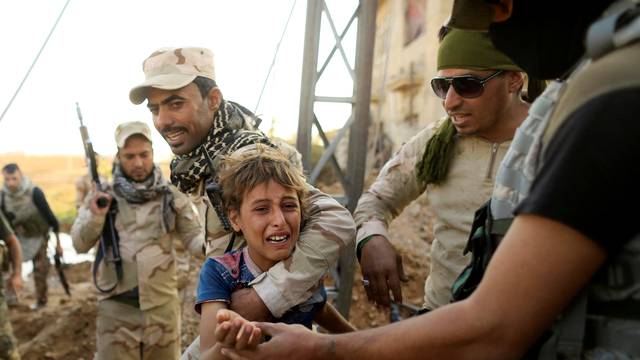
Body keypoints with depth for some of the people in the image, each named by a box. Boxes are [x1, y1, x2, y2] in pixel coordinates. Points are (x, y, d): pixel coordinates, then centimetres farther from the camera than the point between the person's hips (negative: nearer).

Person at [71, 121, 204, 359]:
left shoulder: (172, 197, -1)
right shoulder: (102, 196, 0)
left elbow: (194, 238, -4)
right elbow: (80, 245, 0)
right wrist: (94, 217, -18)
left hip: (162, 305, 1)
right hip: (117, 307, 0)